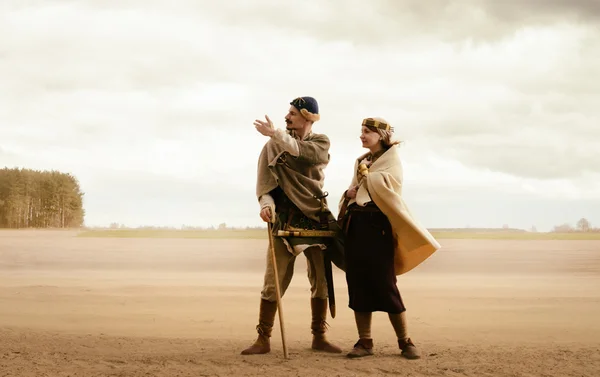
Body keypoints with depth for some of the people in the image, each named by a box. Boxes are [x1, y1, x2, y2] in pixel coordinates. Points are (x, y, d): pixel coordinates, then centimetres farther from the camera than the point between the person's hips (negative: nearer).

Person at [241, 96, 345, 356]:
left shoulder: (320, 142, 3)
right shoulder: (274, 145, 2)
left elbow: (305, 153, -21)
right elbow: (265, 179, -7)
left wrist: (276, 135, -29)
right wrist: (266, 203, -25)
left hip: (315, 217, 2)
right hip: (285, 217, -2)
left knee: (321, 281, 5)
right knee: (273, 280, -6)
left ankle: (319, 337, 16)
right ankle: (263, 339, -1)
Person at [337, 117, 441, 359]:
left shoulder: (391, 160, 1)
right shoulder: (361, 162, 20)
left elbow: (383, 187, -17)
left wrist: (366, 173, -3)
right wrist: (349, 194, 3)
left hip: (377, 225, -6)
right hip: (355, 225, 6)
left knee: (384, 284, -9)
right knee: (358, 284, 1)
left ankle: (405, 341, 0)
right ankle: (365, 342, 6)